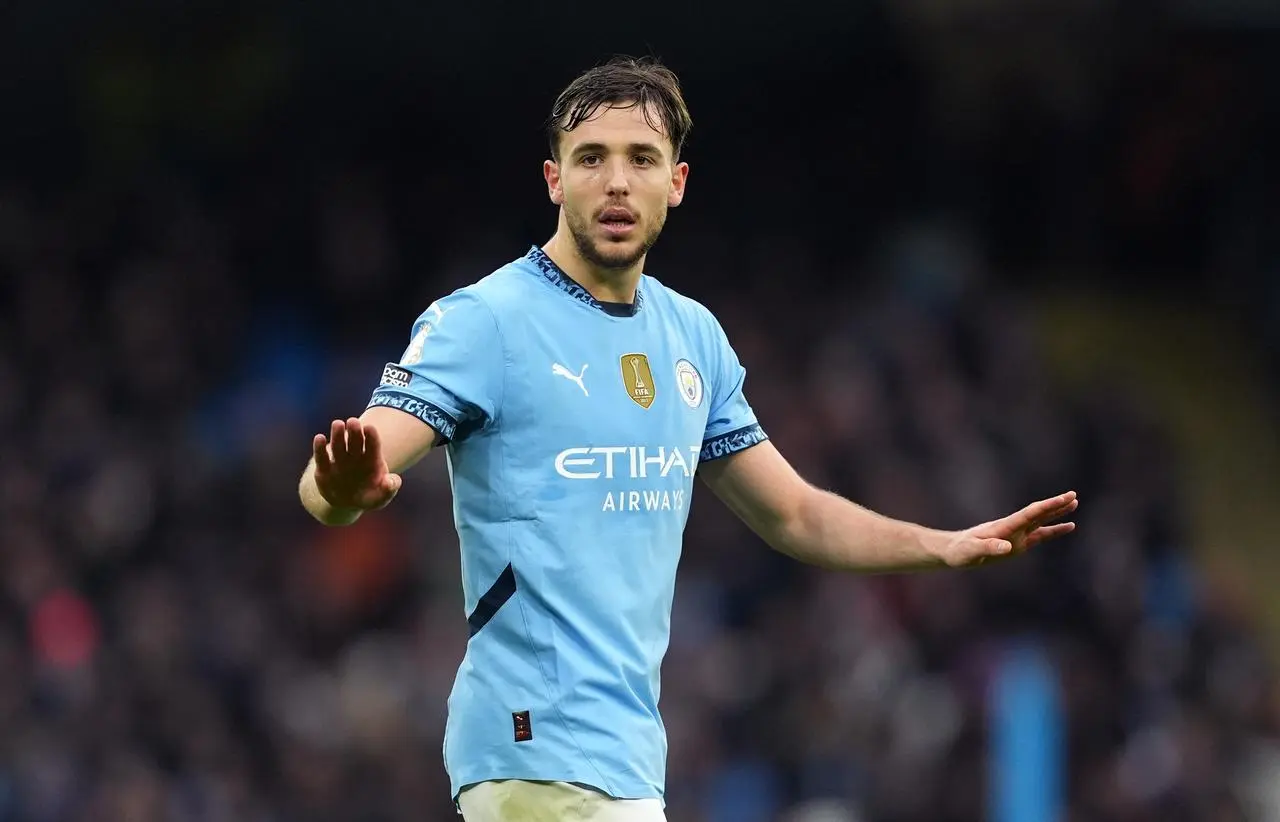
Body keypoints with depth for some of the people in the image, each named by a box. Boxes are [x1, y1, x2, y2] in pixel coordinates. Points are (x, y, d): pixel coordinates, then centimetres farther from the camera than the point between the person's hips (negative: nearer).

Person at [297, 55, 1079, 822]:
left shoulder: (694, 336, 13)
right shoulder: (484, 321, -9)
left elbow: (793, 514, 23)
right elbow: (328, 482, -19)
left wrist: (948, 546, 10)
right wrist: (346, 487, -43)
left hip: (626, 750, 7)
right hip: (544, 754, -7)